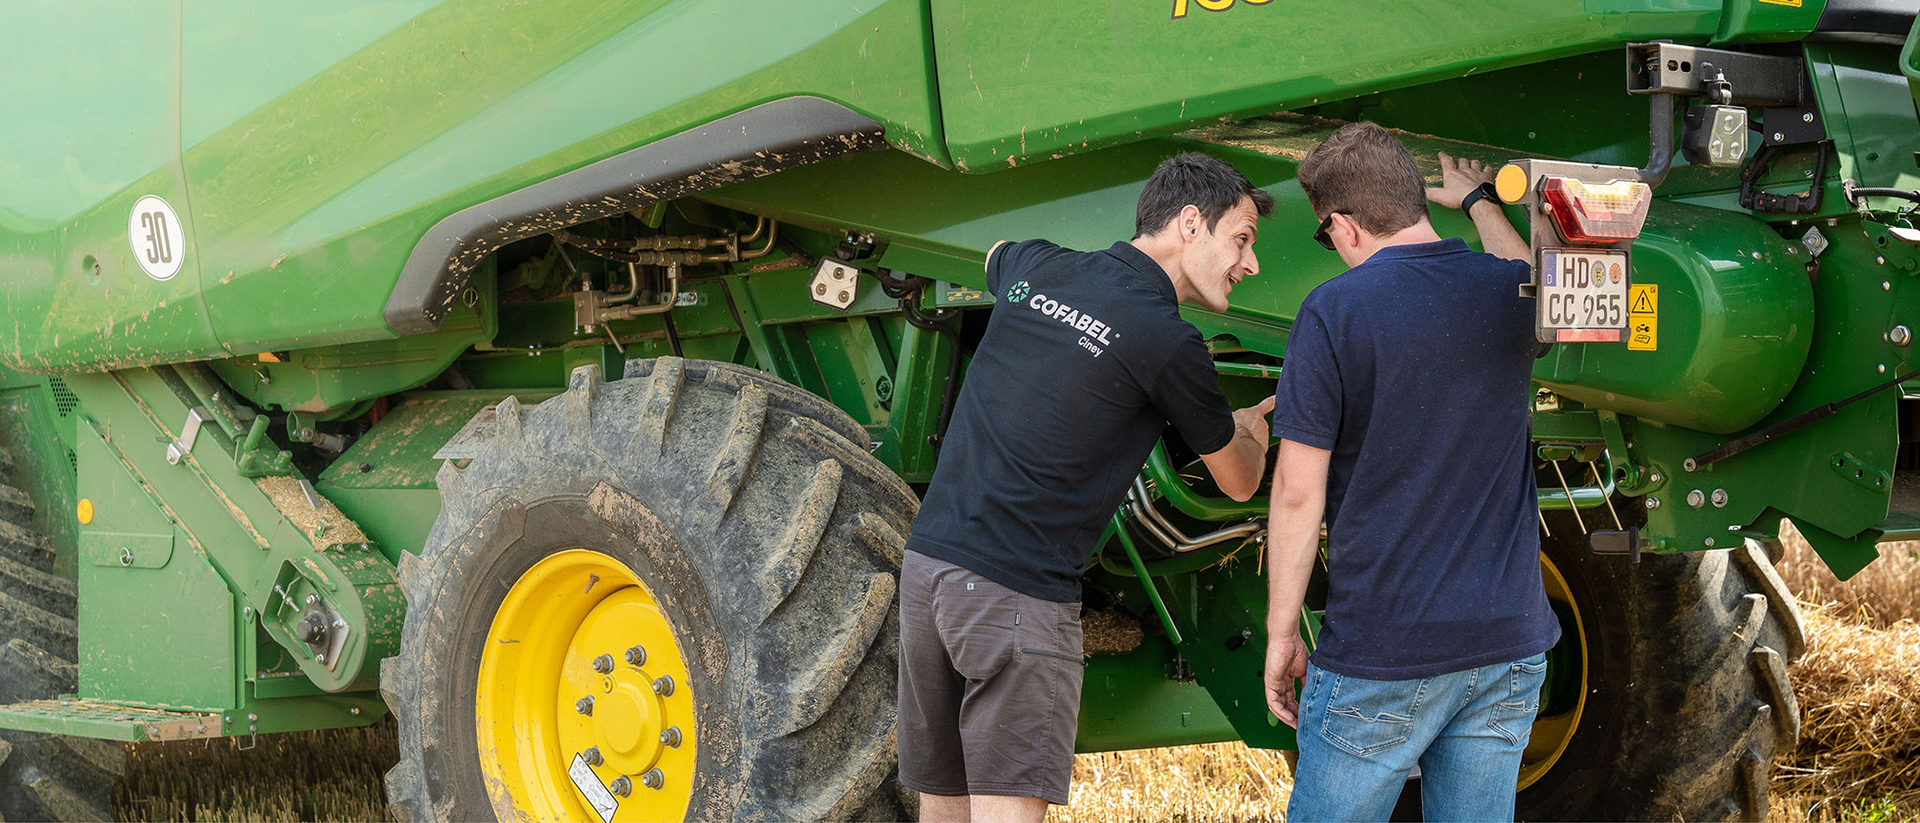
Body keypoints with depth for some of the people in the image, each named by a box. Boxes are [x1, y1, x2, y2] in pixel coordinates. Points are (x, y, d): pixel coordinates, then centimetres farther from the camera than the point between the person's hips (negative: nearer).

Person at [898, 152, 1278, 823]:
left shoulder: (1033, 268, 11)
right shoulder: (1169, 344, -8)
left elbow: (996, 257, 41)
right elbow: (1239, 482, 9)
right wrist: (1252, 427, 33)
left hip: (926, 560, 8)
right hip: (1018, 591, -8)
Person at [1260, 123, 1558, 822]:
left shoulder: (1334, 311, -10)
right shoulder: (1509, 293, 4)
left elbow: (1298, 492, -10)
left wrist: (1281, 633, -1)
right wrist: (1478, 199, 50)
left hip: (1385, 655, -5)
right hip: (1509, 641, 5)